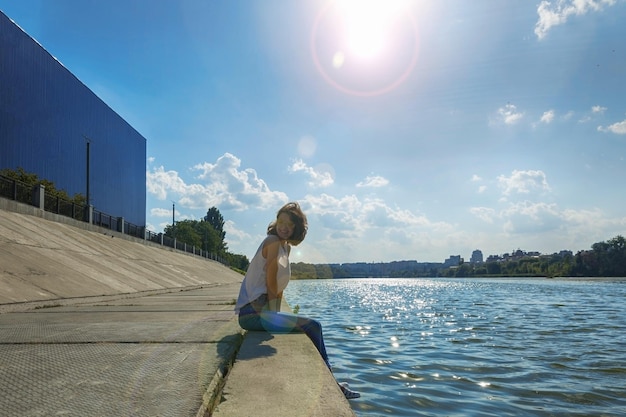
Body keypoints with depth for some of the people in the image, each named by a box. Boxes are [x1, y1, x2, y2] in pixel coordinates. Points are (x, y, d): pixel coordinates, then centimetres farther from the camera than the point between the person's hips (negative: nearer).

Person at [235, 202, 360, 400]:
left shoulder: (286, 246, 14)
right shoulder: (273, 241, -13)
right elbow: (270, 283, -15)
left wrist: (277, 314, 6)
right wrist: (274, 314, -7)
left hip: (259, 312, 9)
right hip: (254, 314, -9)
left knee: (312, 326, 12)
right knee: (312, 326, -9)